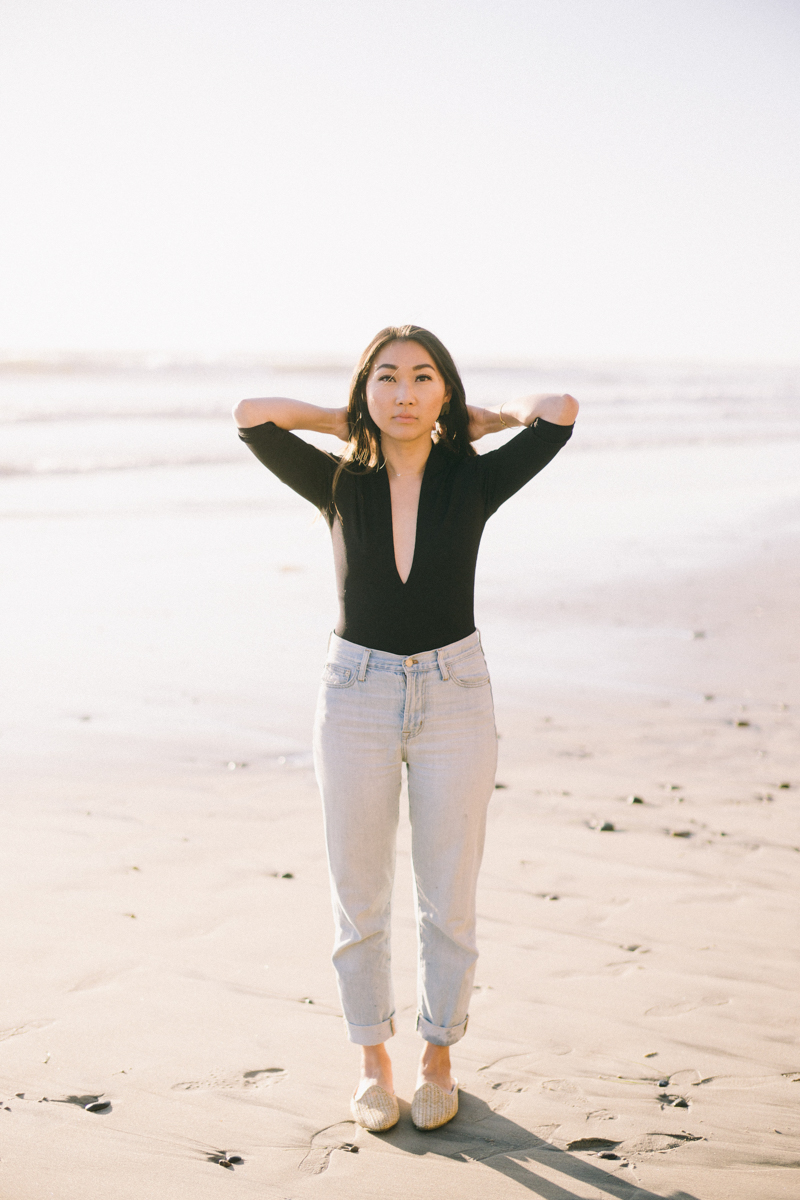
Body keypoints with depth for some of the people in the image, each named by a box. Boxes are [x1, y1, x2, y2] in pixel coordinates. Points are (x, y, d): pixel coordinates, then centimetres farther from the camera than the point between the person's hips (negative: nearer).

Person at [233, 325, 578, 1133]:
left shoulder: (472, 482, -3)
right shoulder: (340, 484, -2)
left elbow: (562, 412, -13)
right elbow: (251, 417, -14)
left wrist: (482, 420, 3)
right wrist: (348, 424, -1)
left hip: (454, 698, 0)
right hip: (356, 697, 0)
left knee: (448, 898, 8)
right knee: (359, 896, 9)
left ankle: (438, 1059, 28)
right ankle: (372, 1063, 27)